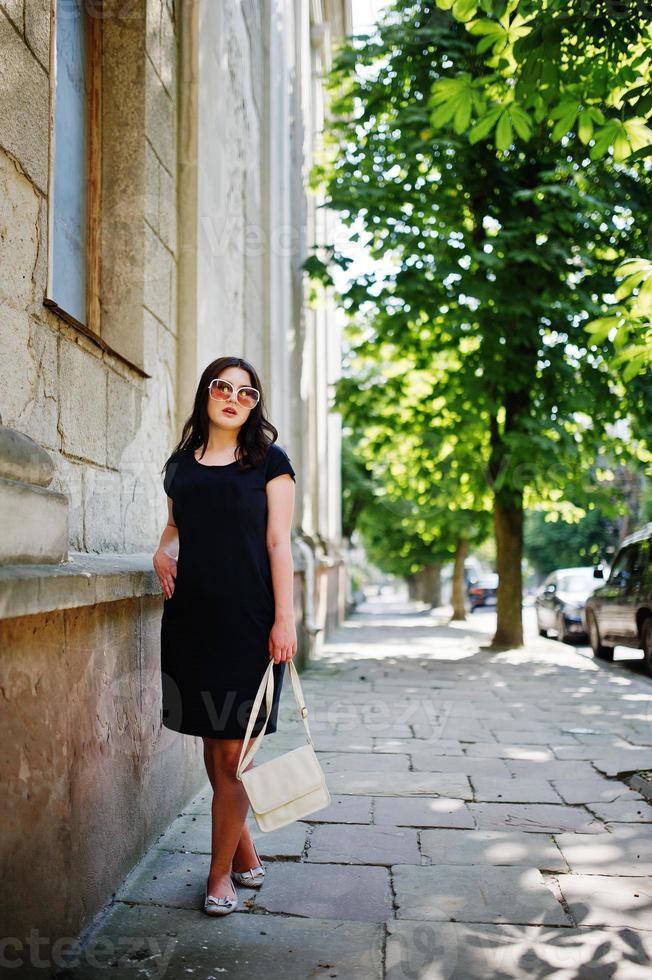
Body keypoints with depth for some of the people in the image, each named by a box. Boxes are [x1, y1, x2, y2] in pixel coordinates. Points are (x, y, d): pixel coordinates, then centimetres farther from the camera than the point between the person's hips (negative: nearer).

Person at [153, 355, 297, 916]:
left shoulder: (269, 461, 3)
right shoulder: (181, 463, 13)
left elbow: (279, 544, -2)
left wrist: (284, 618, -10)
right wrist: (162, 553, 3)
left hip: (248, 618, -4)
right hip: (192, 617, 4)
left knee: (232, 752, -2)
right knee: (214, 746, 10)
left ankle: (221, 872, 12)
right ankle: (246, 856, 26)